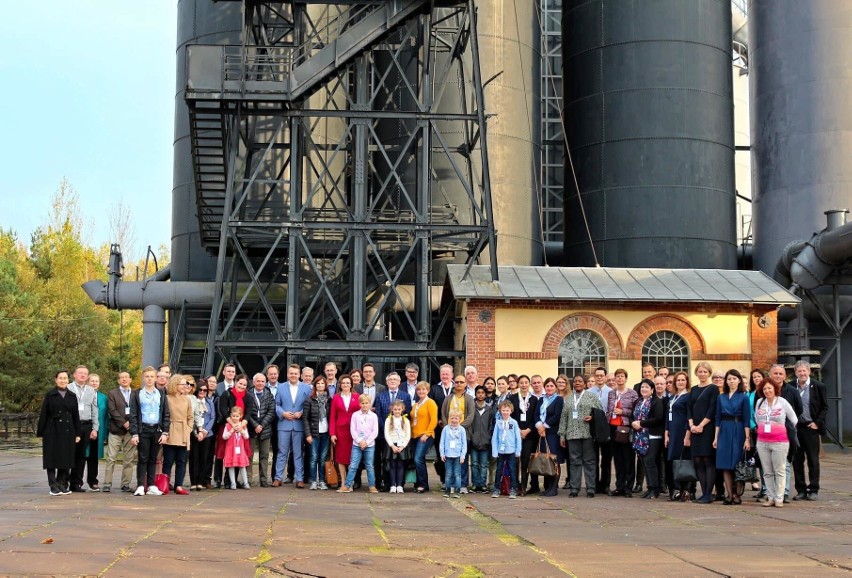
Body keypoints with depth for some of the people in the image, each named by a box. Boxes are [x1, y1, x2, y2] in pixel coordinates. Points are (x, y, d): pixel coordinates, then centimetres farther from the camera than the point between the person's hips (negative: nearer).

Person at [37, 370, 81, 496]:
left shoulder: (72, 396, 9)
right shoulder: (50, 395, 1)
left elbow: (76, 415, 10)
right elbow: (43, 415, 0)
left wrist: (77, 433, 6)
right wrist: (40, 432, -4)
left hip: (68, 432, 3)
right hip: (53, 432, -3)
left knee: (66, 459, 4)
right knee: (52, 459, -2)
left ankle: (62, 484, 13)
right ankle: (53, 486, 0)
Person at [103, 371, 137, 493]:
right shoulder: (112, 394, 7)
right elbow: (112, 410, -4)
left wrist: (131, 423, -7)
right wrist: (123, 423, -11)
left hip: (131, 429, 2)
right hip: (116, 429, -2)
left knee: (129, 459, 3)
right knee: (111, 458, -4)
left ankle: (126, 484, 9)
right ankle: (107, 484, -1)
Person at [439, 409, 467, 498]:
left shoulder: (461, 429, 1)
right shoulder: (446, 429, 2)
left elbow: (464, 443, 3)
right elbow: (442, 442, 6)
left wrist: (463, 455, -2)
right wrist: (442, 453, 1)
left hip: (458, 455, -1)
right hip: (448, 455, 1)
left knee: (457, 474, 0)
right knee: (448, 474, 5)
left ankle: (457, 491, 4)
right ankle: (448, 490, 11)